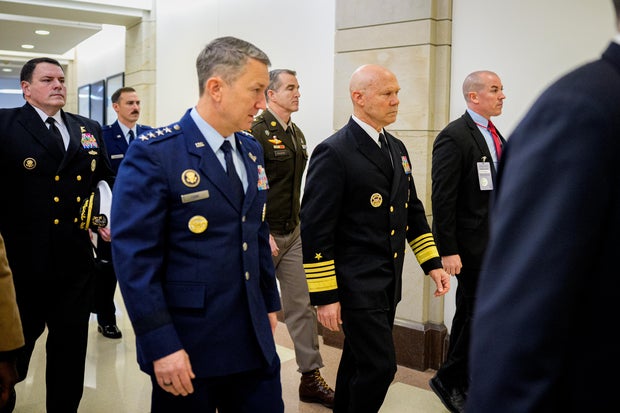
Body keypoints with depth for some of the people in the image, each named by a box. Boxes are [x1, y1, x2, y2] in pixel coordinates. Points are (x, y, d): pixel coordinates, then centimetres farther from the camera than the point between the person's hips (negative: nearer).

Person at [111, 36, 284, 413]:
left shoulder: (252, 150, 8)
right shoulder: (154, 154, -14)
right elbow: (133, 256, -17)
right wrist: (161, 346, -19)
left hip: (254, 340, 6)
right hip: (187, 343, -6)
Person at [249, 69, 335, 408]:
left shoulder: (296, 134, 11)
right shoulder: (255, 132, -15)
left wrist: (297, 223, 14)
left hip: (293, 234, 7)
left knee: (303, 305, 8)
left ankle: (311, 379, 16)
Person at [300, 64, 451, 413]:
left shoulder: (397, 149, 11)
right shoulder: (334, 153, -14)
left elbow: (413, 211, 18)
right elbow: (315, 229, -16)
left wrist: (432, 263, 10)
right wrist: (325, 296, -16)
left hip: (388, 284, 8)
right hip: (357, 287, -8)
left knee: (358, 362, 17)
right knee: (380, 366, -6)